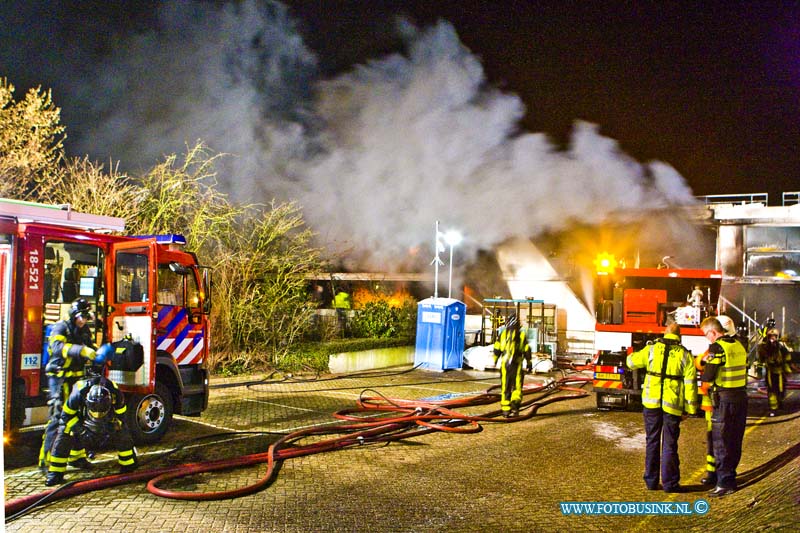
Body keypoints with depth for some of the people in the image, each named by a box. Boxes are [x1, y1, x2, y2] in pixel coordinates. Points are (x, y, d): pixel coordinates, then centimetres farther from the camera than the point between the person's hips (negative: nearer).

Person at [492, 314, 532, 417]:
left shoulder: (503, 334, 6)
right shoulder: (522, 335, 5)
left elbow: (497, 349, 5)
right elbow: (527, 350, 4)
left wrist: (494, 360, 16)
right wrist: (528, 363, 12)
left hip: (505, 363, 1)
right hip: (517, 364, -1)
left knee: (505, 387, 8)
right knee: (517, 386, 7)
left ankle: (505, 409, 10)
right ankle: (515, 402, -19)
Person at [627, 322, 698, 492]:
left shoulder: (651, 349, 3)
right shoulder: (685, 355, 1)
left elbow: (631, 362, 15)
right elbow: (690, 384, -2)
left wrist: (636, 355, 37)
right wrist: (689, 409, 3)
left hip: (651, 402, 1)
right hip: (673, 404, -1)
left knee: (652, 441, 12)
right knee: (670, 444, 7)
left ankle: (651, 480, 17)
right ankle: (670, 483, 11)